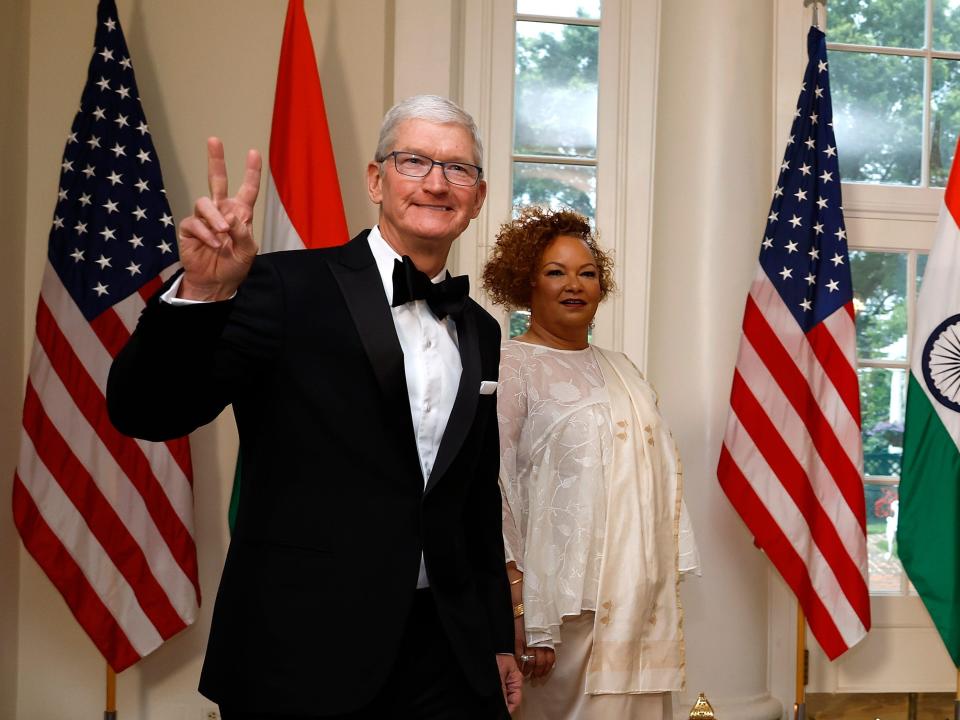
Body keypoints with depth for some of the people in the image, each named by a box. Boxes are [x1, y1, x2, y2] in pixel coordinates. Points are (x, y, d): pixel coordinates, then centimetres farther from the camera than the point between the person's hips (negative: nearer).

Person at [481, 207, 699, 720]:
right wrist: (518, 612, -16)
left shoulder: (620, 370, 17)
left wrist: (668, 588, 11)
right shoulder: (510, 368, -5)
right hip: (565, 602, -6)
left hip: (643, 600, 6)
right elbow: (495, 492, -11)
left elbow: (661, 475, 17)